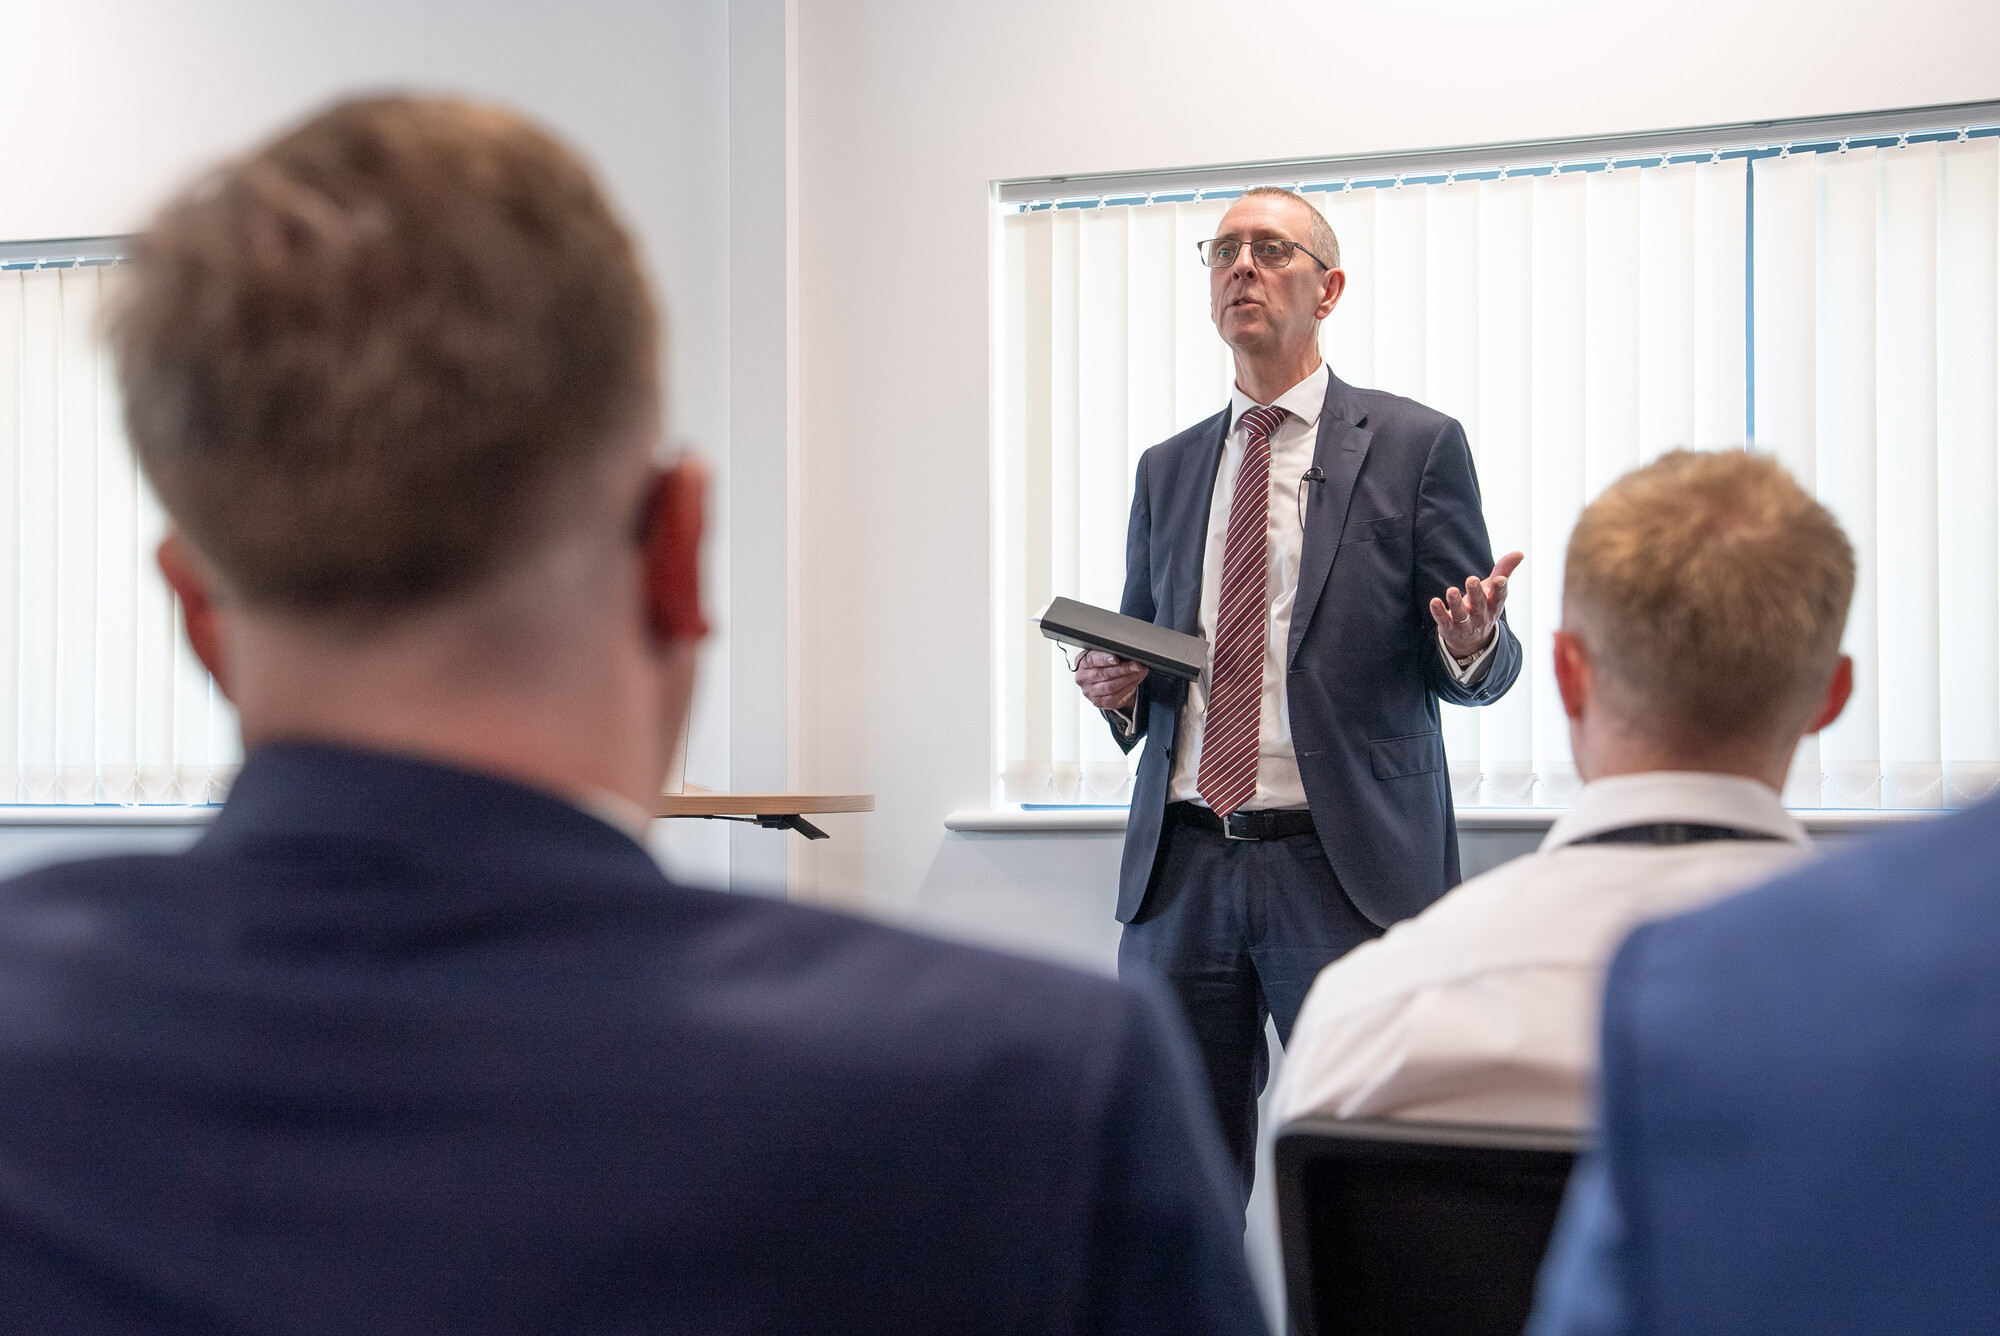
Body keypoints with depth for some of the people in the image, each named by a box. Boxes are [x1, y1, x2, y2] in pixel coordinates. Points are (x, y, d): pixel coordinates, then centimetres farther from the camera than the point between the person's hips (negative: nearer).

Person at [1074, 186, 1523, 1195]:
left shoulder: (1415, 447, 2)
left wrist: (1473, 645, -21)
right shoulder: (1166, 470, 16)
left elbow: (1472, 670, 2)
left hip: (1346, 871, -4)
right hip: (1181, 870, 4)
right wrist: (1113, 688, 1)